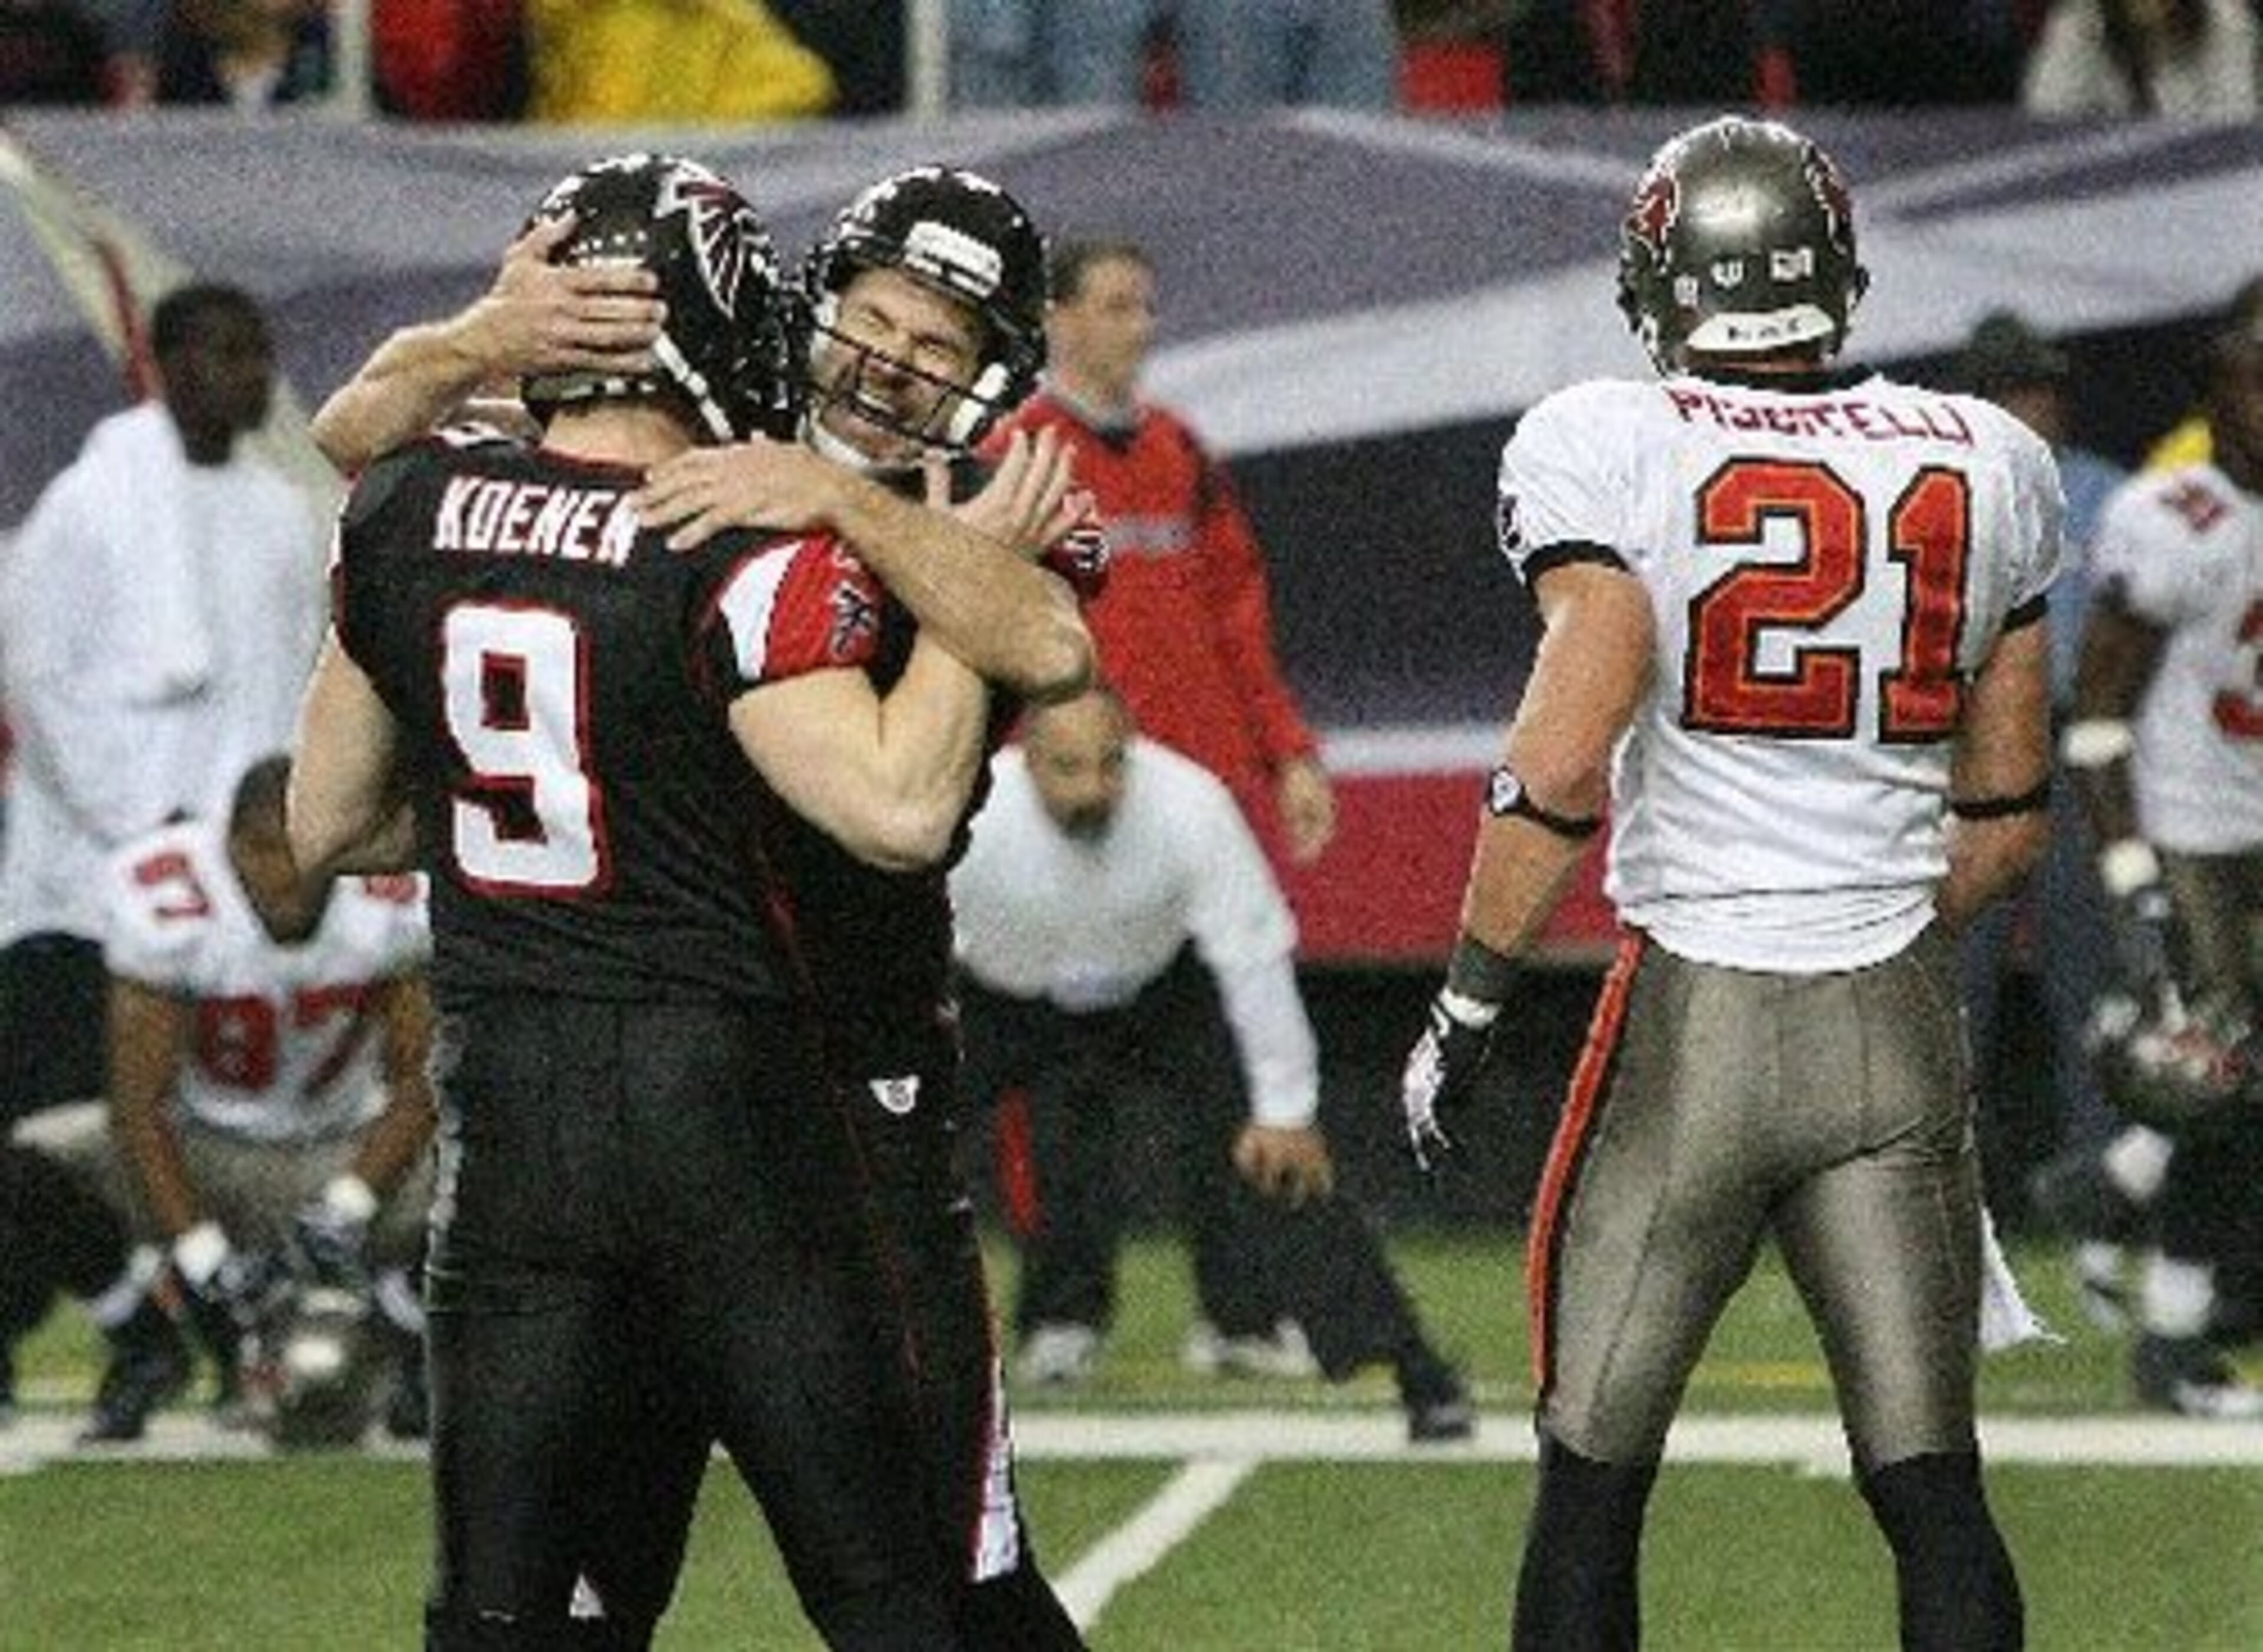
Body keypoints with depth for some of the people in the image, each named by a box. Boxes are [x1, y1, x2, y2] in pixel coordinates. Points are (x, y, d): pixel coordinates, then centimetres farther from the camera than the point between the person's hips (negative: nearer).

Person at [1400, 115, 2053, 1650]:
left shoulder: (1609, 454, -7)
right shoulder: (1982, 467, 7)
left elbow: (1564, 766, -16)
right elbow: (2011, 816, 13)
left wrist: (1472, 1000, -7)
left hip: (1691, 1007, -3)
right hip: (1897, 1026, 3)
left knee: (1594, 1478, 9)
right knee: (1933, 1489, 5)